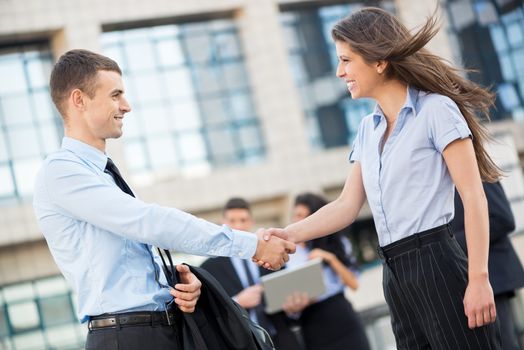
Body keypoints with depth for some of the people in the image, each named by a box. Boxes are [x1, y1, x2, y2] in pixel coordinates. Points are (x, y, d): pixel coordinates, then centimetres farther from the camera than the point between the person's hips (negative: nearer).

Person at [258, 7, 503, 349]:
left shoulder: (435, 109, -5)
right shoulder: (368, 129, 17)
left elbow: (473, 196, -10)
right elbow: (347, 206, 16)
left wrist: (479, 279, -15)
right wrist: (290, 234, 2)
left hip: (437, 263, -7)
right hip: (395, 274, 7)